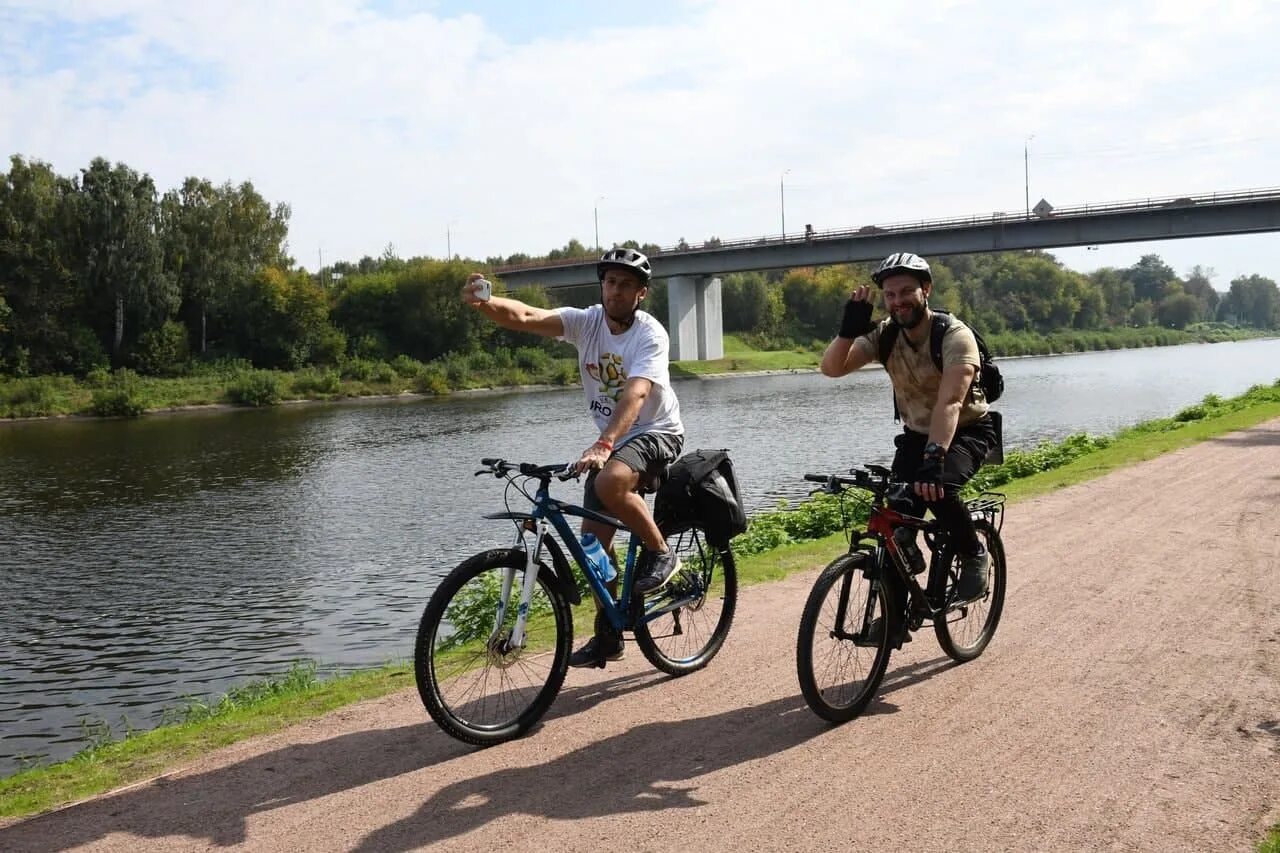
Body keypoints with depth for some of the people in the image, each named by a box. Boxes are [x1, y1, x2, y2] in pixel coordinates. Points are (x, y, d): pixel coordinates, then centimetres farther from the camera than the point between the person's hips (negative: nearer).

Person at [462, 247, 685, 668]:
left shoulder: (650, 334, -20)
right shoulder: (586, 321, -8)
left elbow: (635, 394, -36)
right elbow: (527, 317, -25)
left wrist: (603, 445, -52)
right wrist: (486, 303, -47)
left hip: (656, 433, -5)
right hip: (611, 440, 6)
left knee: (611, 482, -36)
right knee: (593, 538, 0)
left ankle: (661, 554, -12)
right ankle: (608, 635, 17)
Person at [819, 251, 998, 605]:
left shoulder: (955, 336, -25)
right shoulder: (884, 334, -11)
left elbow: (949, 403, -39)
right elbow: (831, 368, -21)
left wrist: (933, 459, -51)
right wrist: (849, 329, -39)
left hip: (967, 431, -4)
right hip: (917, 433, 4)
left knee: (937, 488, -33)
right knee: (897, 513, -14)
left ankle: (973, 556, -4)